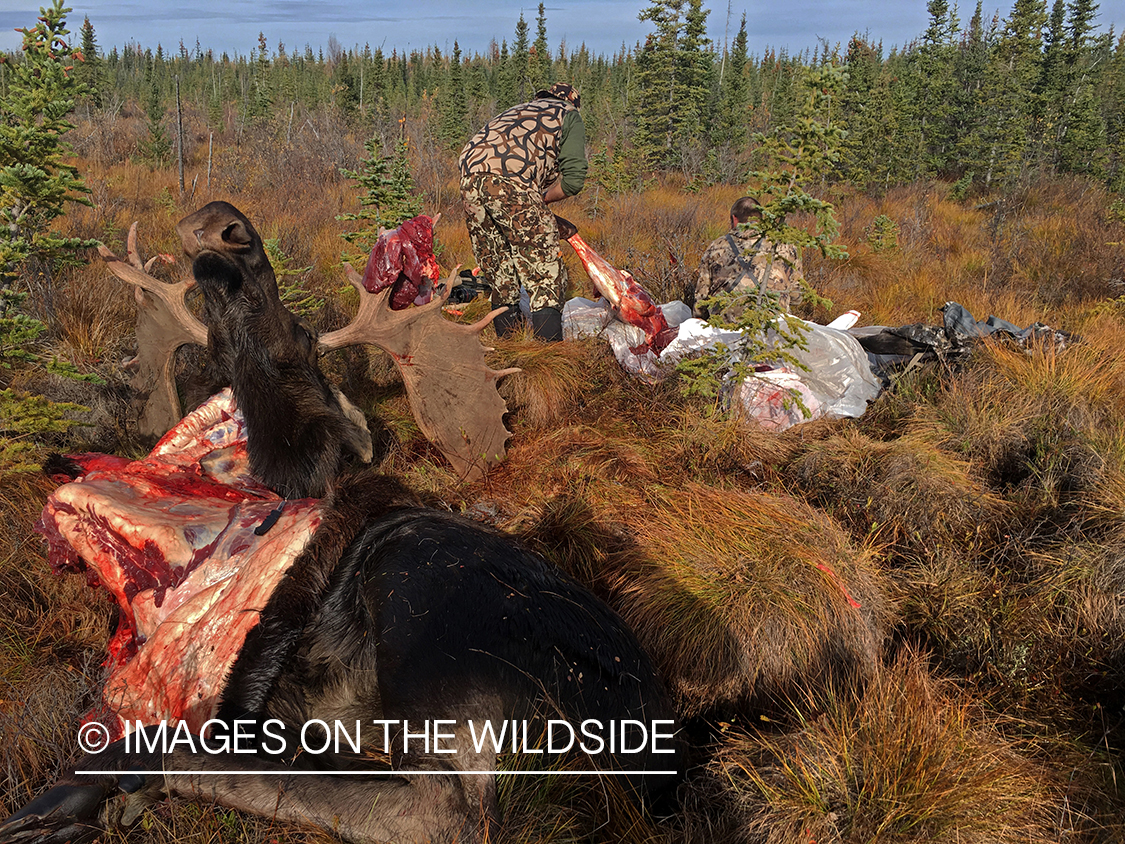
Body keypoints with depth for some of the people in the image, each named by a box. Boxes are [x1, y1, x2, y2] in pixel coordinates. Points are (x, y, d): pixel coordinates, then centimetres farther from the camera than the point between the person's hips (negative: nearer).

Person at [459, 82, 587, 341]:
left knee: (499, 271, 19)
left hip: (469, 175, 7)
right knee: (545, 271, -1)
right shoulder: (570, 115, 21)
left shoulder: (519, 110, 39)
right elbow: (573, 180, 7)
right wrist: (542, 199, 21)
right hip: (508, 180, -6)